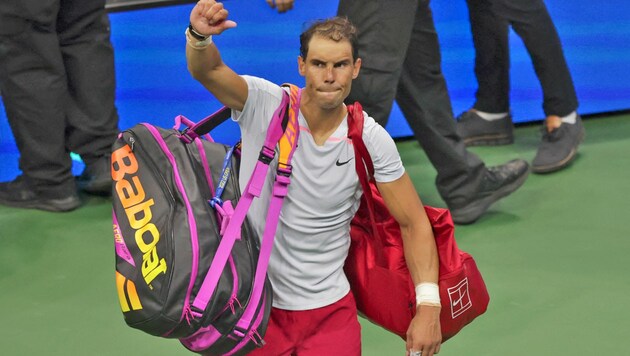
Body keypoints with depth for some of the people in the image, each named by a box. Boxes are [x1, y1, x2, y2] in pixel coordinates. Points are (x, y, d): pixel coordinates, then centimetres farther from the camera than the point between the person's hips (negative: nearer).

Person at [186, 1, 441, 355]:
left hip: (329, 309, 1)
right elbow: (208, 71, -29)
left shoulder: (372, 139, -8)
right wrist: (200, 35, -52)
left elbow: (414, 223, -2)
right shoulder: (265, 104, -12)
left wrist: (428, 305, -13)